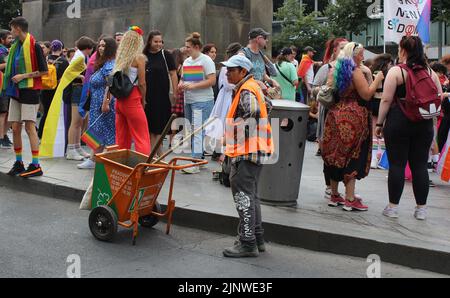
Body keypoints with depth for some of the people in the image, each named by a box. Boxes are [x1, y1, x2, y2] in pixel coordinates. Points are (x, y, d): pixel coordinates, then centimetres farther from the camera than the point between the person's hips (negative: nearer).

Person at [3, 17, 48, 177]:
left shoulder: (34, 45, -9)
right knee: (16, 128, 6)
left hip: (30, 90, -7)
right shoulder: (16, 45, 13)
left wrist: (24, 76, -14)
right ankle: (18, 163, 15)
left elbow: (44, 71, -11)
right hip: (16, 91, 7)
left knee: (29, 126, -9)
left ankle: (36, 165, -6)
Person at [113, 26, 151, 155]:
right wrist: (143, 100, 8)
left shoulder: (120, 57, 10)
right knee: (142, 139, -3)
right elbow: (142, 83, -6)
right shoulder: (139, 57, -6)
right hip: (132, 101, -6)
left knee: (121, 139, 12)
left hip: (119, 100, 6)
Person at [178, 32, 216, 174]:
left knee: (198, 130, -12)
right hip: (188, 100, 8)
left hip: (202, 101, -8)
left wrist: (193, 86, -20)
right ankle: (200, 157, 23)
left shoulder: (206, 60, -8)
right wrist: (181, 84, -2)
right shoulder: (186, 62, 15)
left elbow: (212, 81, -14)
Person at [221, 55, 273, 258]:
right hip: (254, 150, 11)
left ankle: (248, 243, -1)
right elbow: (267, 107, 26)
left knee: (243, 195, -6)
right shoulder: (252, 87, 17)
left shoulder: (246, 91, -14)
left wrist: (234, 127, -14)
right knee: (250, 195, 17)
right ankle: (257, 239, 25)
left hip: (247, 151, -11)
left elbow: (252, 113, -27)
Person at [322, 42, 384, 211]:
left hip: (336, 114, 8)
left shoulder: (335, 71, 12)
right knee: (352, 157, -3)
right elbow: (367, 95, -15)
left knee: (336, 155, 12)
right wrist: (377, 79, -6)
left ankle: (334, 195, 20)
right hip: (353, 117, -8)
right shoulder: (355, 71, -10)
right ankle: (350, 199, -2)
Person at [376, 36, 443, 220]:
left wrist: (379, 123, -4)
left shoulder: (396, 71, -6)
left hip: (398, 122, -4)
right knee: (420, 165, 8)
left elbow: (386, 100, -9)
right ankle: (421, 208, 14)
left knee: (396, 164, 2)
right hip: (424, 124, 4)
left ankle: (393, 207, 7)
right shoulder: (431, 73, 7)